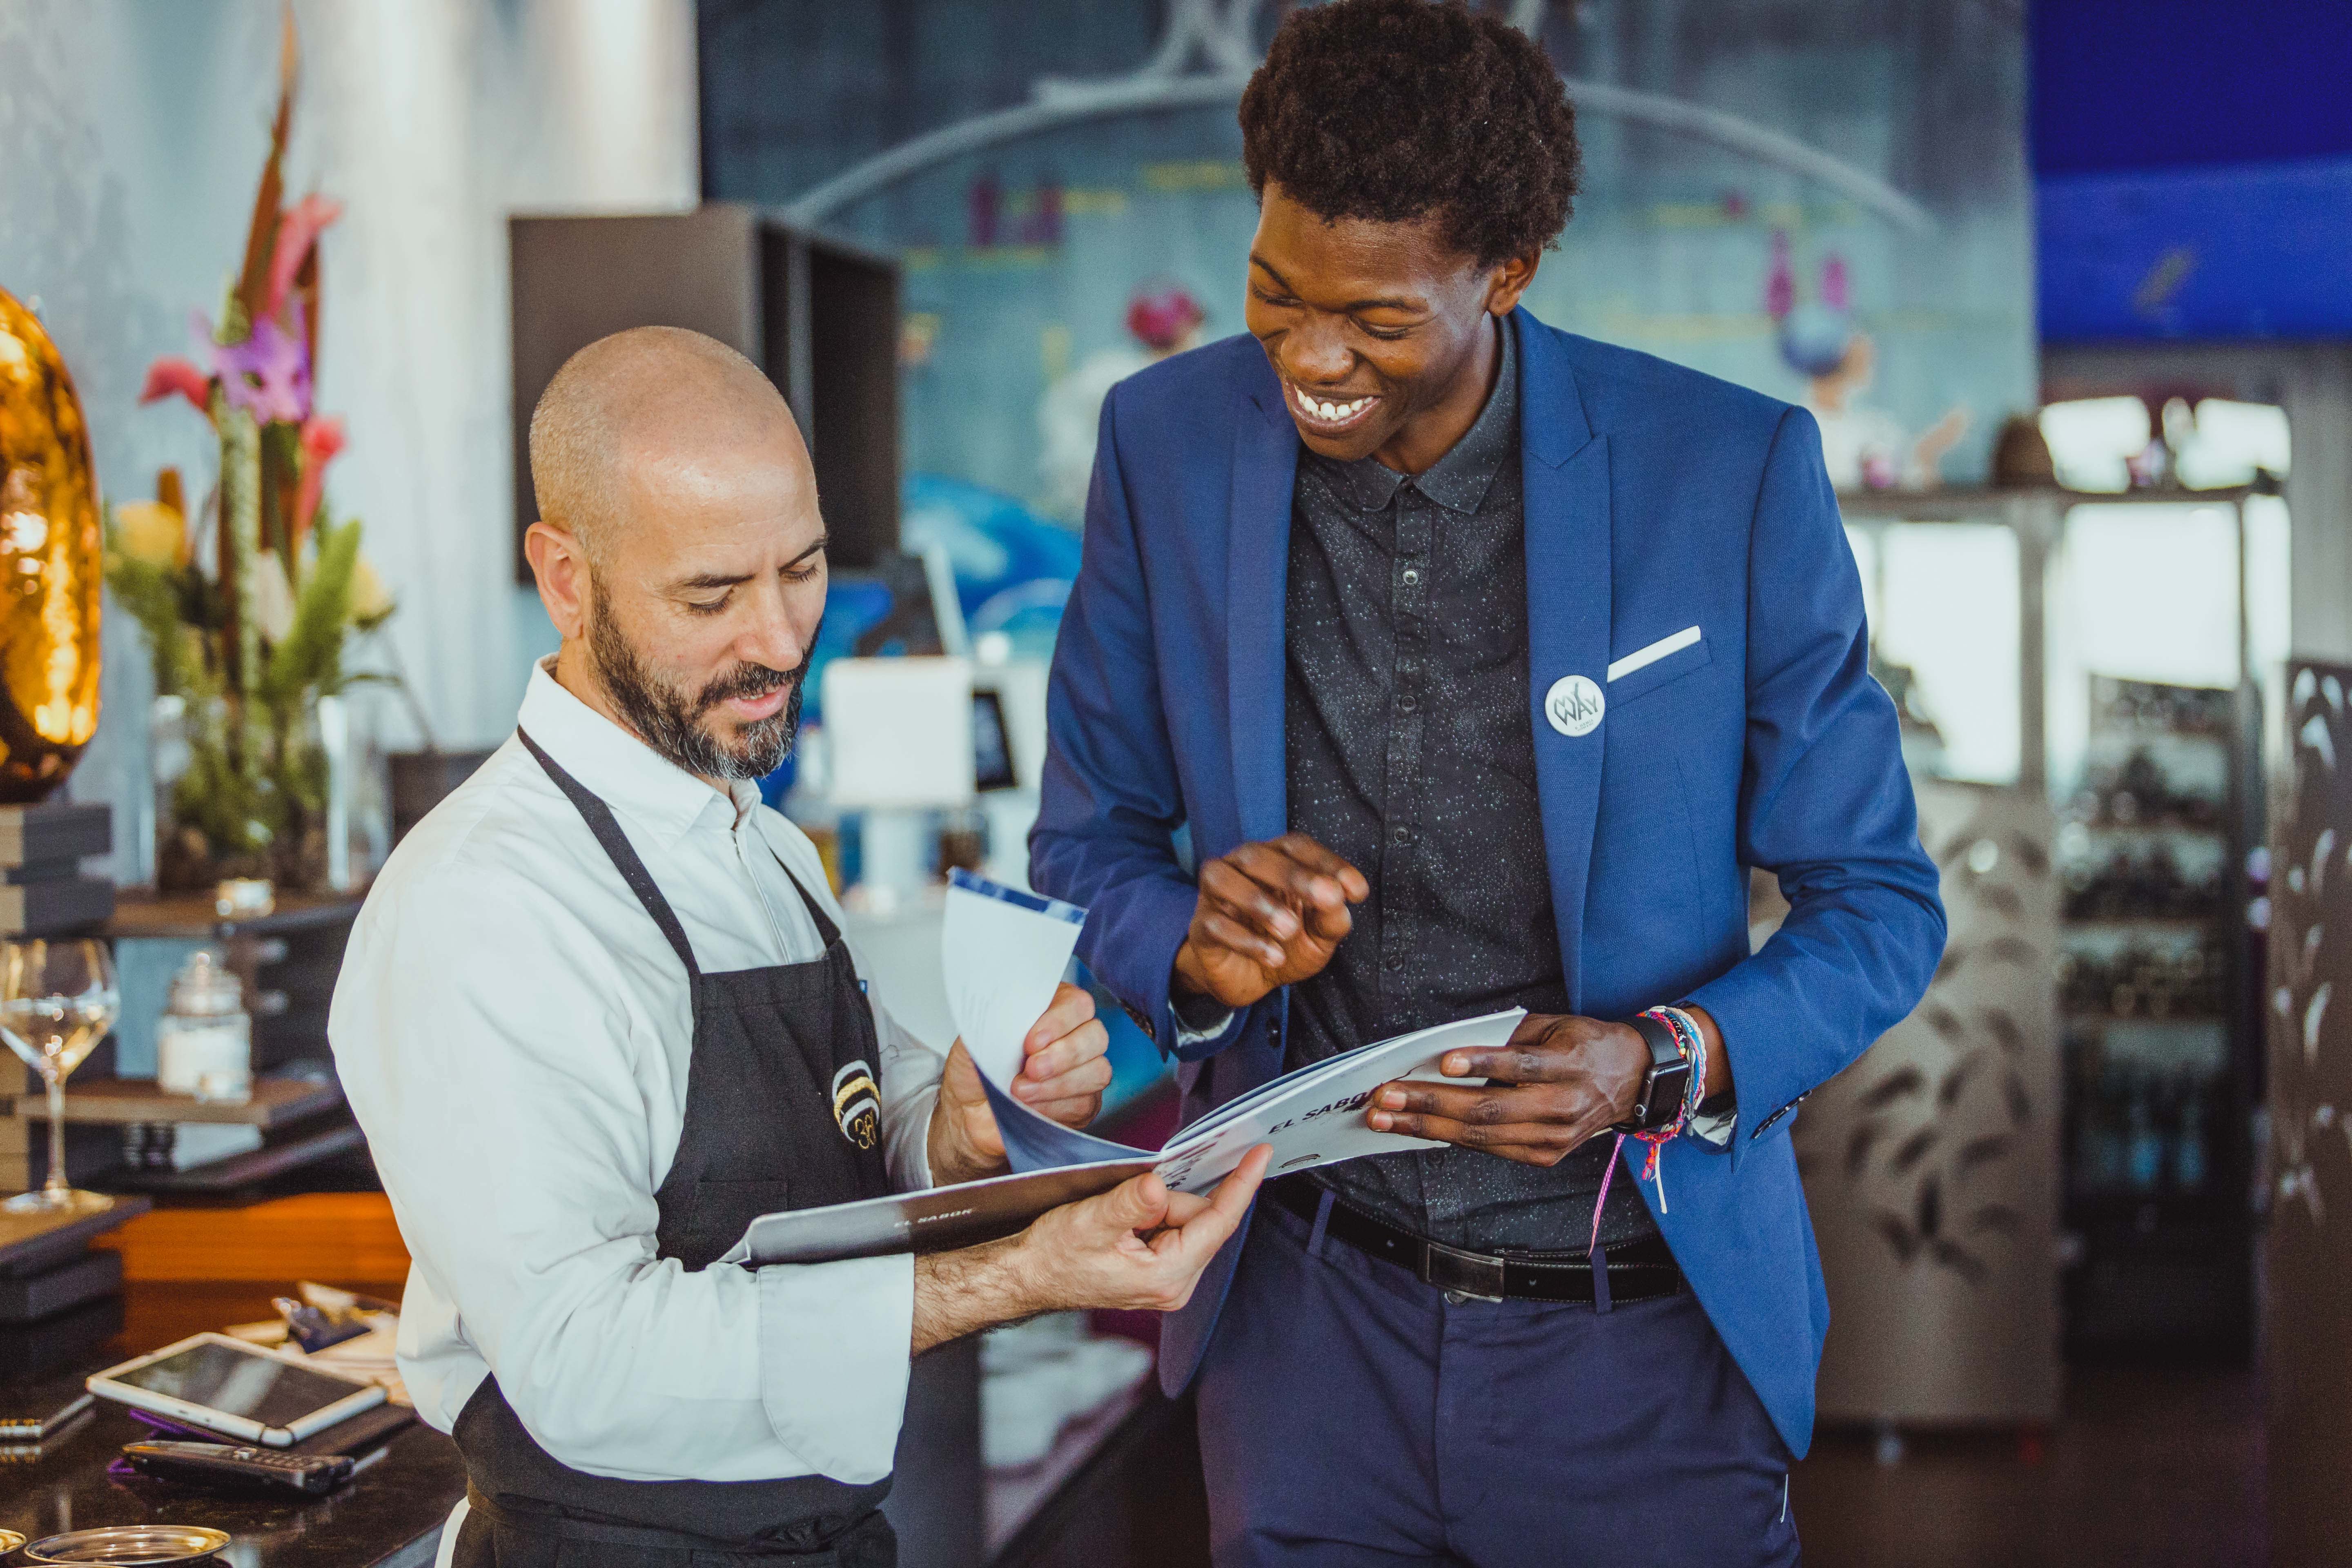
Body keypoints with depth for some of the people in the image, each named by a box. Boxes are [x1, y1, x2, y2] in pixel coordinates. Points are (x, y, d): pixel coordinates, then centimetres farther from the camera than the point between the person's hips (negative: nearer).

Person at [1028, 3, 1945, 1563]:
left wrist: (1664, 1066, -23)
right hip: (1309, 1313, 2)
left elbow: (1881, 907, -5)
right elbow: (1087, 838, 6)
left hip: (1643, 1333, -2)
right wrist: (1190, 947, -17)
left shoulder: (1731, 473, -13)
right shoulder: (1169, 443, -5)